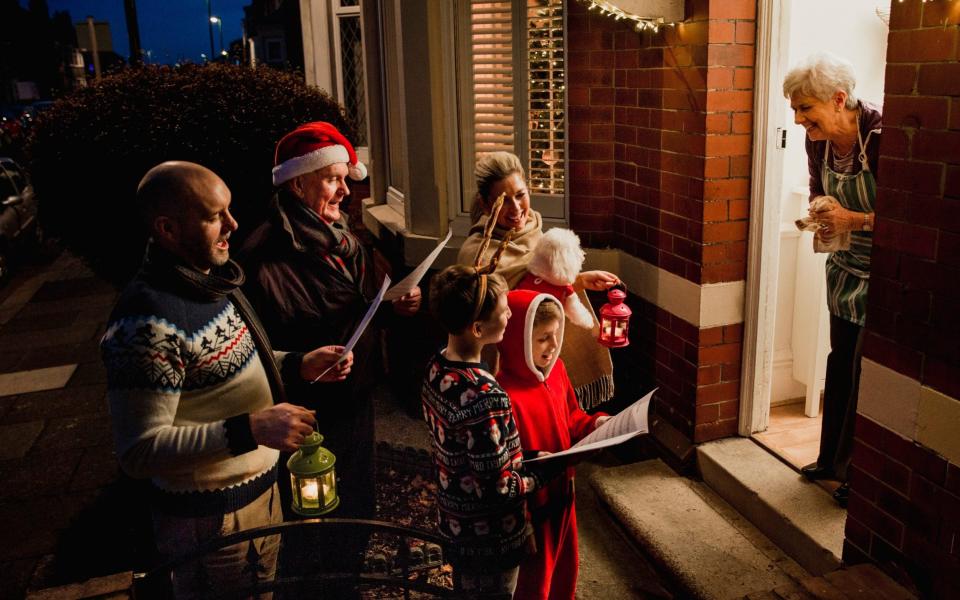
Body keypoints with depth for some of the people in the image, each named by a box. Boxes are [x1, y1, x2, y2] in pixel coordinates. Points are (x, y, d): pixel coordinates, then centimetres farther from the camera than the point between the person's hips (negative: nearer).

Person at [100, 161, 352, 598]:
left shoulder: (212, 277, 0)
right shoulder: (147, 322, -28)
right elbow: (140, 450, -26)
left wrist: (300, 365, -2)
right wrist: (251, 430, -34)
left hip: (260, 487, 8)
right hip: (209, 518, -8)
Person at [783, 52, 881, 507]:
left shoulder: (882, 135, -27)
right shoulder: (817, 140, -5)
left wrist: (854, 219, -30)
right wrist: (820, 219, -8)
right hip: (846, 264, 7)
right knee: (840, 362, 15)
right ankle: (832, 458, 31)